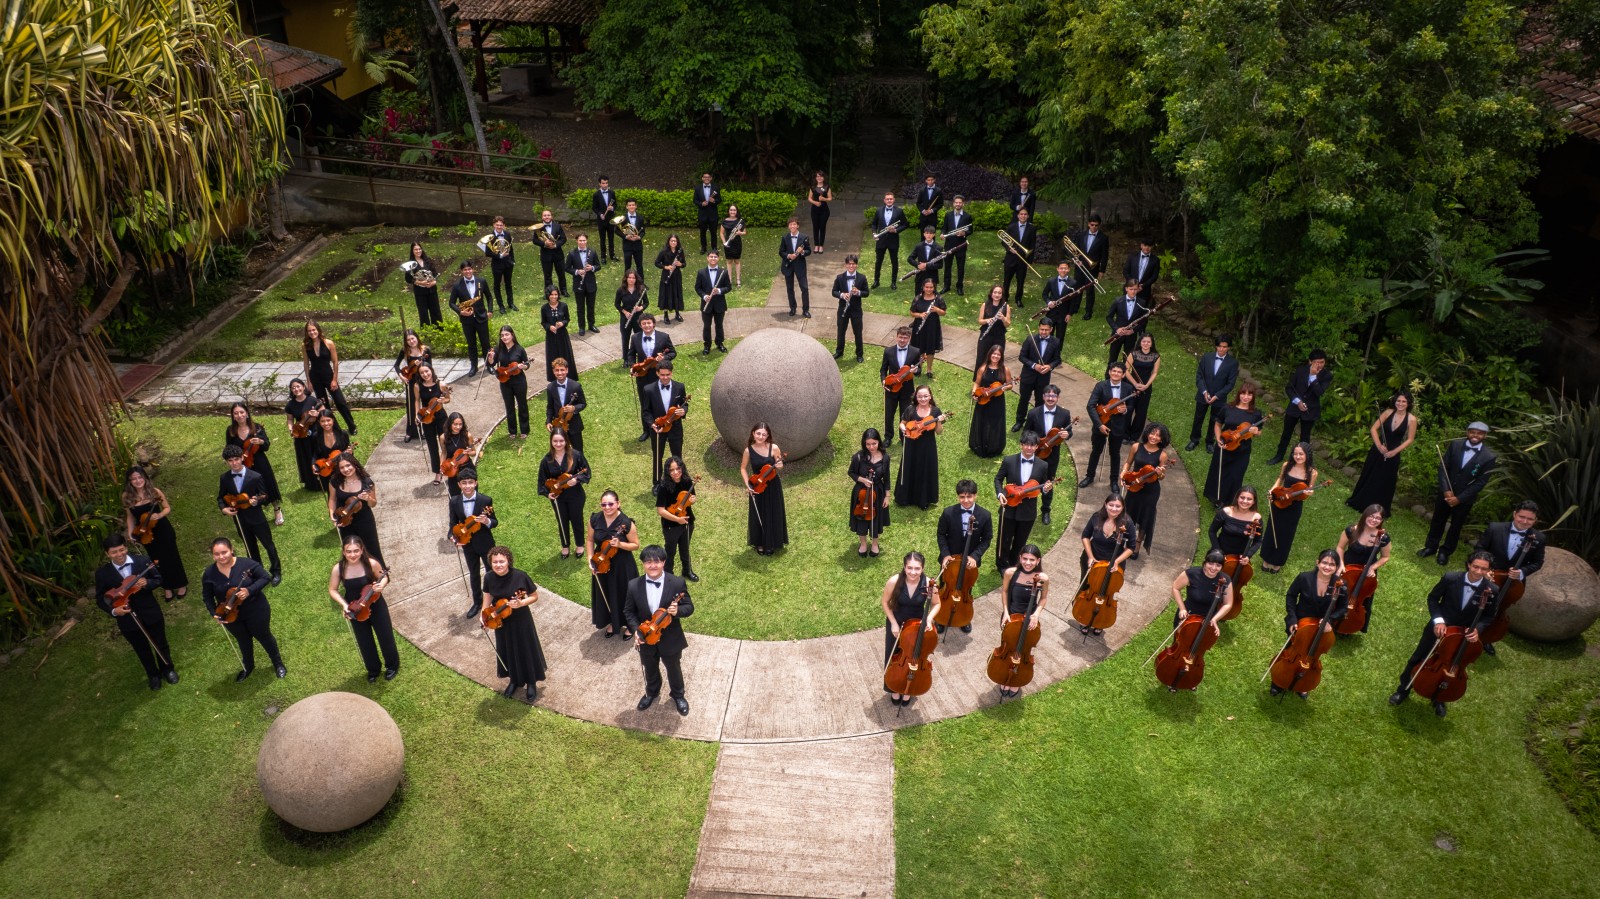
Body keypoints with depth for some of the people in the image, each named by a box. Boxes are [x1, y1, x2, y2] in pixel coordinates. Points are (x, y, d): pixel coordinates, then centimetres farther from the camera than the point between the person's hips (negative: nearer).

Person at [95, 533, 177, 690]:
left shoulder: (144, 561, -15)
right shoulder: (102, 573, -14)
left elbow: (159, 579, -3)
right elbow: (99, 598, -4)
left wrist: (147, 583, -25)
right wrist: (113, 610, -22)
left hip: (151, 613, 0)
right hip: (128, 620, 0)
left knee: (161, 644, 20)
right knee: (142, 650, 21)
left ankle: (168, 669, 46)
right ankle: (153, 675, 45)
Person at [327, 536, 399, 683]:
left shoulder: (371, 564, -24)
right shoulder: (338, 569, -20)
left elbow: (384, 577, -5)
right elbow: (333, 590, -6)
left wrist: (381, 585, -27)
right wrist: (344, 604, -19)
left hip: (376, 606, -1)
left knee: (386, 637, 15)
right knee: (365, 643, 18)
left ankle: (392, 665, 41)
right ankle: (373, 670, 43)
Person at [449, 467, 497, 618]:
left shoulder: (486, 500, -17)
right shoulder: (454, 502, -9)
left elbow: (495, 522, -10)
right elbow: (453, 523, 2)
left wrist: (487, 521, -32)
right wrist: (455, 537, -16)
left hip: (485, 543, -3)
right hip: (468, 544, 3)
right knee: (474, 574, 18)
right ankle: (477, 601, 36)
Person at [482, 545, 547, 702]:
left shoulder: (520, 576, -25)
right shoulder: (489, 578, -14)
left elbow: (535, 596, -13)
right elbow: (488, 598, 4)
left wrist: (521, 603, -29)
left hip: (520, 620, -3)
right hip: (501, 621, 3)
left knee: (526, 651, 14)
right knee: (507, 652, 21)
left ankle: (531, 683, 37)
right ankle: (514, 680, 46)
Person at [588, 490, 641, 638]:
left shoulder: (626, 523, -21)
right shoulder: (594, 519, -10)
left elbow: (635, 545, -12)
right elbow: (589, 540, 3)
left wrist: (620, 544, -29)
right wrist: (590, 559, -6)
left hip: (622, 566, -4)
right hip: (601, 564, 4)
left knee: (624, 595, 12)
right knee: (605, 595, 20)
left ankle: (629, 625, 36)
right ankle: (612, 622, 45)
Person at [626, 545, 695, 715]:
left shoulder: (677, 583, -20)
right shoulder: (634, 585, -16)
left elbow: (689, 607, -12)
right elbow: (628, 611, -3)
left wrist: (678, 610, -33)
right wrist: (636, 630, -17)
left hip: (670, 639, -1)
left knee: (673, 669, 23)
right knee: (650, 669, 27)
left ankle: (678, 695, 50)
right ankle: (652, 692, 56)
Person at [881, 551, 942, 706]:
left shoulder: (929, 584, -26)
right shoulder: (894, 581, -28)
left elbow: (936, 604, -7)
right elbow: (885, 602, -10)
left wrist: (929, 618, -23)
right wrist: (893, 623, -14)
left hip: (917, 624, 0)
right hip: (896, 624, 0)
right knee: (894, 658, 14)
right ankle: (895, 689, 40)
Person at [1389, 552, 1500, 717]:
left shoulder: (1492, 590, -22)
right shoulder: (1450, 578, -24)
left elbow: (1490, 616, -5)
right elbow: (1432, 598, -8)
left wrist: (1477, 628, -24)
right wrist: (1438, 620, -20)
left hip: (1463, 635, 0)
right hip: (1439, 627, 0)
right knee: (1417, 660, 15)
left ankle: (1439, 698, 44)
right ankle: (1403, 690, 37)